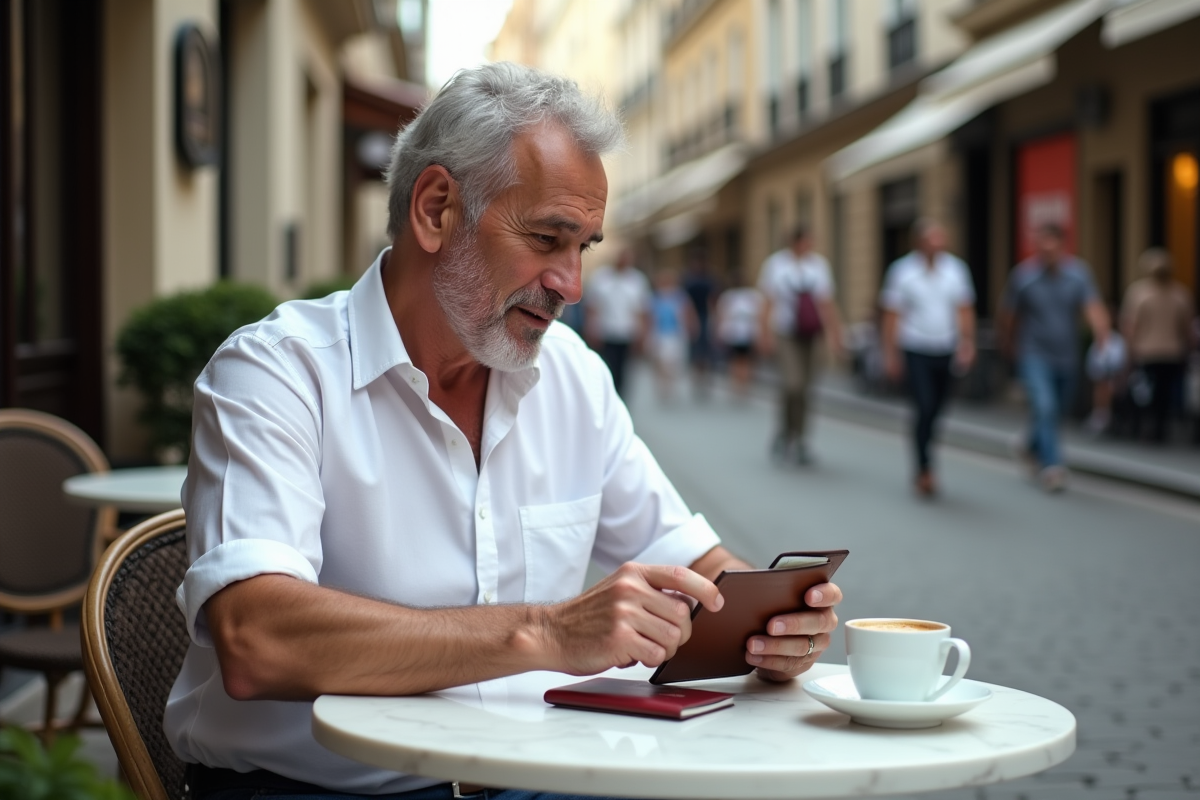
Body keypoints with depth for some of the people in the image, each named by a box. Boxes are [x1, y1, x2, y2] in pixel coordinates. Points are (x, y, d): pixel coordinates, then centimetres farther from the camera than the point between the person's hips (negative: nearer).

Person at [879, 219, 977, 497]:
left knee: (935, 412, 10)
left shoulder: (956, 268, 4)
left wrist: (967, 343, -5)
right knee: (925, 409, -13)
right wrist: (890, 354, -5)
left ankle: (922, 461, 29)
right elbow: (892, 315, -2)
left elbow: (965, 310, 6)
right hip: (916, 352, -3)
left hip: (946, 352, 4)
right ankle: (924, 469, -5)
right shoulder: (902, 271, -5)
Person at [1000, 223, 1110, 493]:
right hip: (1034, 355, -4)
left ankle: (1033, 448, 43)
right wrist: (1008, 344, 13)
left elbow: (1094, 308, -18)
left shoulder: (1078, 273, -6)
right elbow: (1008, 314, 2)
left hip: (1067, 356, 4)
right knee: (1045, 407, -21)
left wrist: (1103, 340, -34)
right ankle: (1052, 465, -20)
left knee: (1057, 408, 17)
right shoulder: (1023, 275, -11)